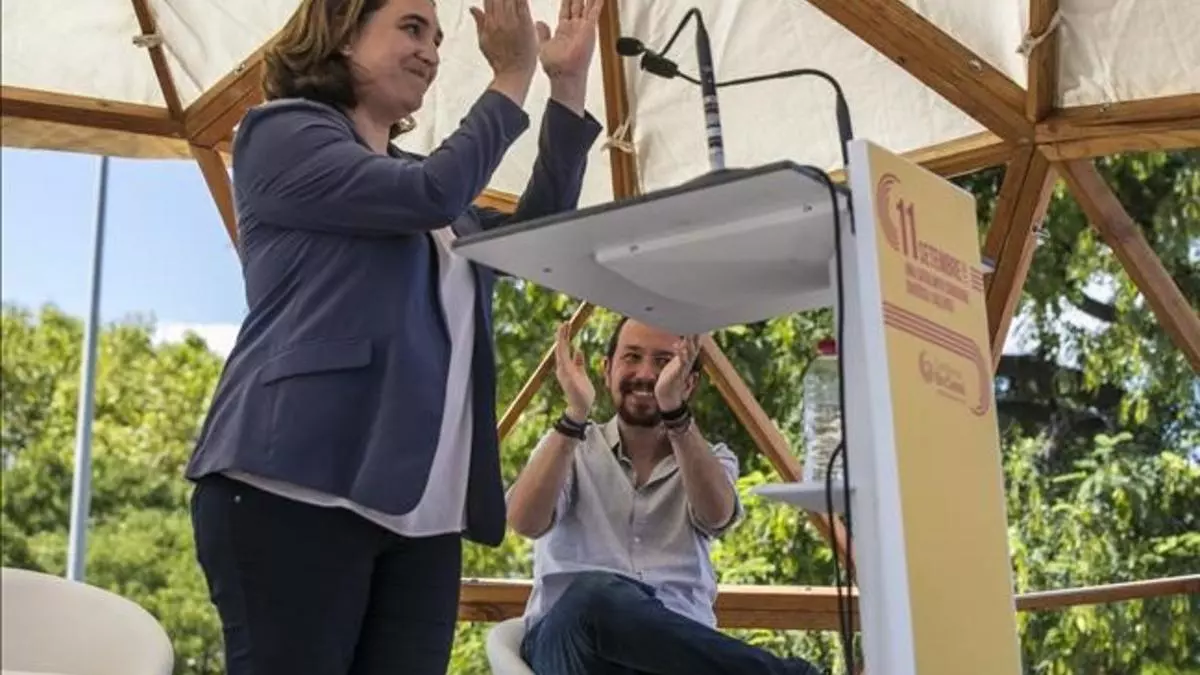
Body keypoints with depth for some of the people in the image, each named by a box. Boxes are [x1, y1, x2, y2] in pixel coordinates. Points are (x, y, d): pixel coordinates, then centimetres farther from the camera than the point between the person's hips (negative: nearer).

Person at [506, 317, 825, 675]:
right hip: (571, 638, 1)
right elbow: (525, 522, -9)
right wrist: (574, 417, -21)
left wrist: (675, 412, -24)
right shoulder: (570, 449, 13)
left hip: (679, 646, 0)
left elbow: (716, 515, -10)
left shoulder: (709, 459, 17)